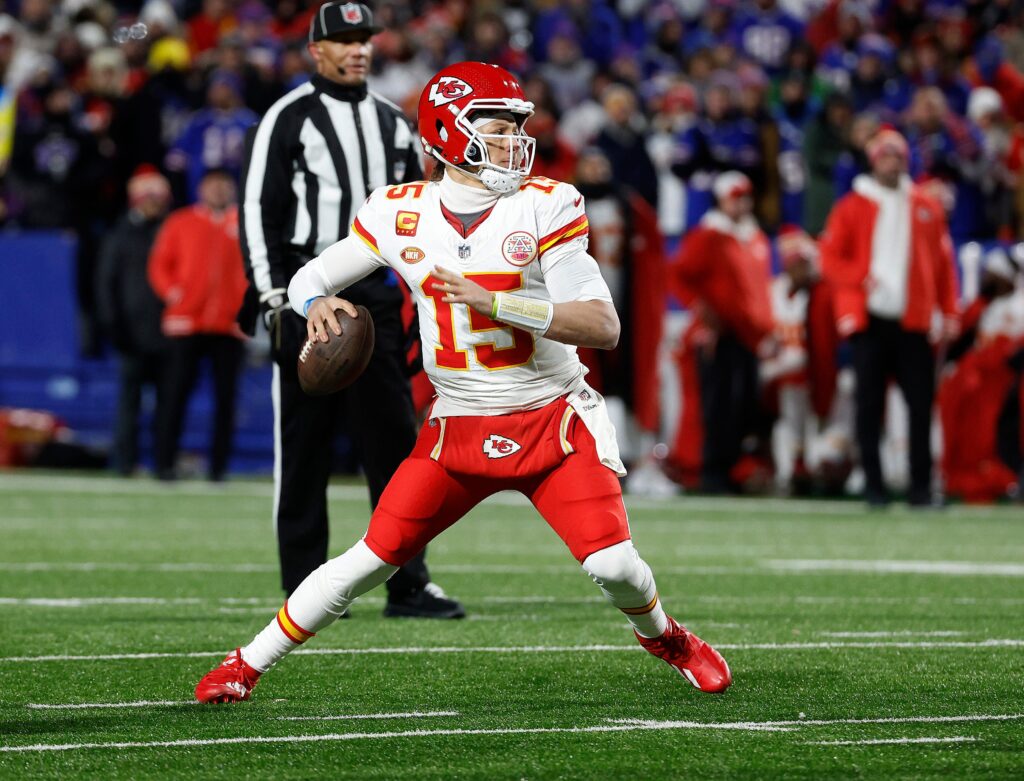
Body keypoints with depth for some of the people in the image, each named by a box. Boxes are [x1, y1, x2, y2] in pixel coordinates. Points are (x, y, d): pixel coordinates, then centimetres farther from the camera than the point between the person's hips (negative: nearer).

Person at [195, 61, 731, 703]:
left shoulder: (544, 207, -9)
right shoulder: (400, 214, -2)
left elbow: (603, 327, -16)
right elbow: (310, 277, 11)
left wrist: (494, 301, -25)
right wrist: (317, 302, -14)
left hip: (554, 423, -1)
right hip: (458, 429, 1)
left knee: (613, 565, -15)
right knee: (369, 563, -5)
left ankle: (662, 635, 19)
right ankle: (248, 666, 11)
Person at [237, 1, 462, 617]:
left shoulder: (393, 122, 15)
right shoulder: (289, 117, -1)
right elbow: (260, 208, -4)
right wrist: (274, 296, -12)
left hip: (377, 295, 5)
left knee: (395, 439, 1)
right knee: (304, 444, -1)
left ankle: (408, 585, 2)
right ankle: (305, 588, 3)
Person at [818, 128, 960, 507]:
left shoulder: (926, 208, 13)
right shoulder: (852, 207, 6)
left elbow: (943, 262, 13)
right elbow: (830, 257, 2)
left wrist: (949, 312, 5)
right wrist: (861, 278, -15)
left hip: (913, 322, 1)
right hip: (869, 319, -1)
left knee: (921, 402, -4)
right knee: (870, 402, -1)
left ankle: (921, 485, 1)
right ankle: (873, 484, 4)